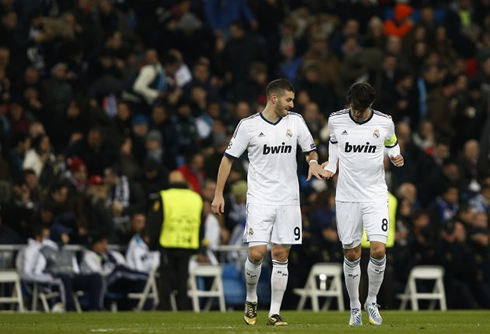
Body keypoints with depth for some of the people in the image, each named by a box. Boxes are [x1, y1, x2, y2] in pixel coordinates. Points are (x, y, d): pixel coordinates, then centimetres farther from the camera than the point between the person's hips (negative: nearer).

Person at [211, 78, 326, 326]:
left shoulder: (295, 121, 4)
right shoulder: (249, 125, -5)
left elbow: (310, 149, 16)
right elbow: (228, 158, 2)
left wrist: (313, 162, -8)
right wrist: (218, 194, 0)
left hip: (288, 200, 3)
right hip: (259, 200, -3)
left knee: (281, 255, 0)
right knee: (256, 253, -12)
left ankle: (274, 313, 6)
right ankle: (251, 299, 14)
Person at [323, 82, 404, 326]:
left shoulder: (384, 122, -4)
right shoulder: (336, 120, -2)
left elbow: (392, 145, 15)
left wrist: (396, 157, -5)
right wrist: (330, 166, 8)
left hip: (376, 196, -1)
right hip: (347, 196, 1)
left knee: (378, 250, -14)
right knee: (351, 255, 3)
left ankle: (372, 301, 8)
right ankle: (354, 308, 20)